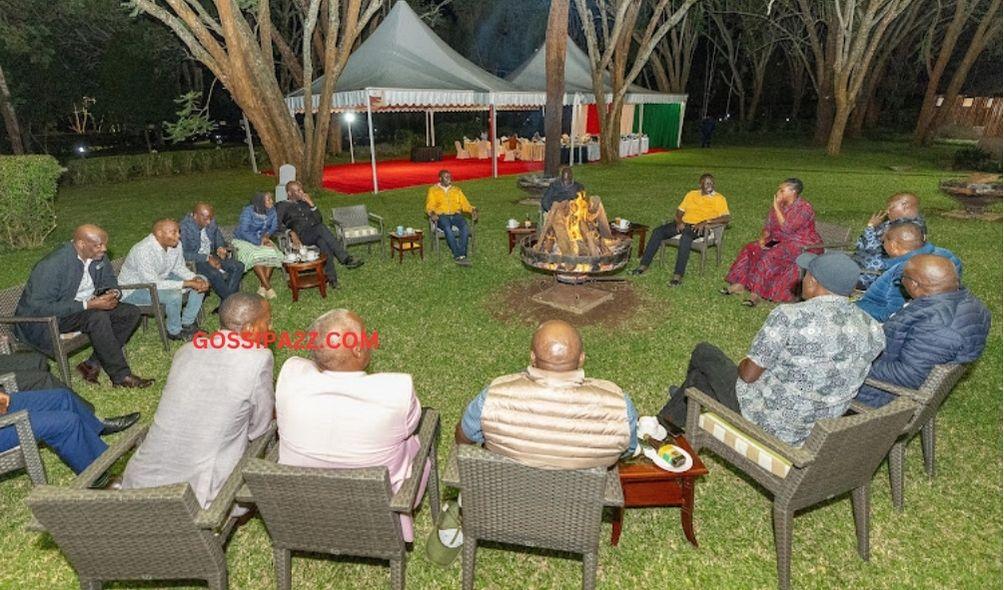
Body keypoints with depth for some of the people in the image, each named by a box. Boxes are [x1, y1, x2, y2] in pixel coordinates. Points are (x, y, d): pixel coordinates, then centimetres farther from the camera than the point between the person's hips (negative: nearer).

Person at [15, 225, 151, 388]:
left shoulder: (98, 257, -6)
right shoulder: (53, 265, -25)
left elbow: (110, 281, 11)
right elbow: (40, 308, -27)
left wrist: (114, 293, -14)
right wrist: (88, 305, -33)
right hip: (43, 320, -7)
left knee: (131, 313, -8)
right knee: (97, 317, -33)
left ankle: (93, 364, -8)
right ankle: (121, 376, -26)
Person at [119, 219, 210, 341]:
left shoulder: (174, 244, -11)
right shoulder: (143, 251, -33)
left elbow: (179, 267, 3)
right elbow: (153, 284, -34)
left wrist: (196, 279, -17)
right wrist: (187, 284, -34)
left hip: (161, 279, 8)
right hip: (134, 289, -8)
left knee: (201, 281, -2)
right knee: (174, 294, -33)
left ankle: (187, 323, 7)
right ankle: (175, 332, -7)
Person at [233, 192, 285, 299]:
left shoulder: (272, 210, -5)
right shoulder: (248, 211, -20)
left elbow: (274, 227, 3)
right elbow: (243, 232, -23)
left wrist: (266, 235, -17)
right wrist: (259, 242, -29)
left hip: (262, 239, 5)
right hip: (244, 240, -5)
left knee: (272, 254, -26)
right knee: (256, 256, -33)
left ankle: (263, 286, -22)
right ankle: (268, 287, -30)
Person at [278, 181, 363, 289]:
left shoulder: (305, 203, 28)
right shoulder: (282, 206, 14)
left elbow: (319, 220, 19)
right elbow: (277, 224, -2)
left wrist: (311, 204, 8)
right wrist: (291, 233, -19)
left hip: (316, 234, 4)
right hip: (302, 235, -4)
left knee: (324, 243, -33)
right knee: (321, 228, -35)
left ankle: (332, 279, -39)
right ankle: (346, 259, -42)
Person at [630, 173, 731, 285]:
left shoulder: (719, 198, 4)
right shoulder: (691, 194, 18)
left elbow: (727, 217, -8)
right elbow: (680, 211, 17)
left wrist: (705, 222, -21)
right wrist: (679, 221, -7)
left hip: (699, 228, -5)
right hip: (684, 223, 5)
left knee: (686, 236, -40)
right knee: (658, 231, -19)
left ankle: (678, 275, -43)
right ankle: (643, 265, -16)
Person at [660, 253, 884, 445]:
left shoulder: (791, 316, -26)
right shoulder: (873, 328, -7)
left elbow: (748, 374, -21)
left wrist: (743, 367, 4)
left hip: (766, 423, -7)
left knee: (704, 352, 15)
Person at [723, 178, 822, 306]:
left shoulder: (804, 208, -18)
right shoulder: (780, 206, 6)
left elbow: (787, 229, -28)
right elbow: (767, 227, 11)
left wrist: (777, 208, -24)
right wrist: (762, 239, -9)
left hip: (803, 247, -9)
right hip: (780, 242, 9)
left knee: (772, 256, -33)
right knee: (751, 248, -5)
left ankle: (757, 293, -34)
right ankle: (740, 284, -13)